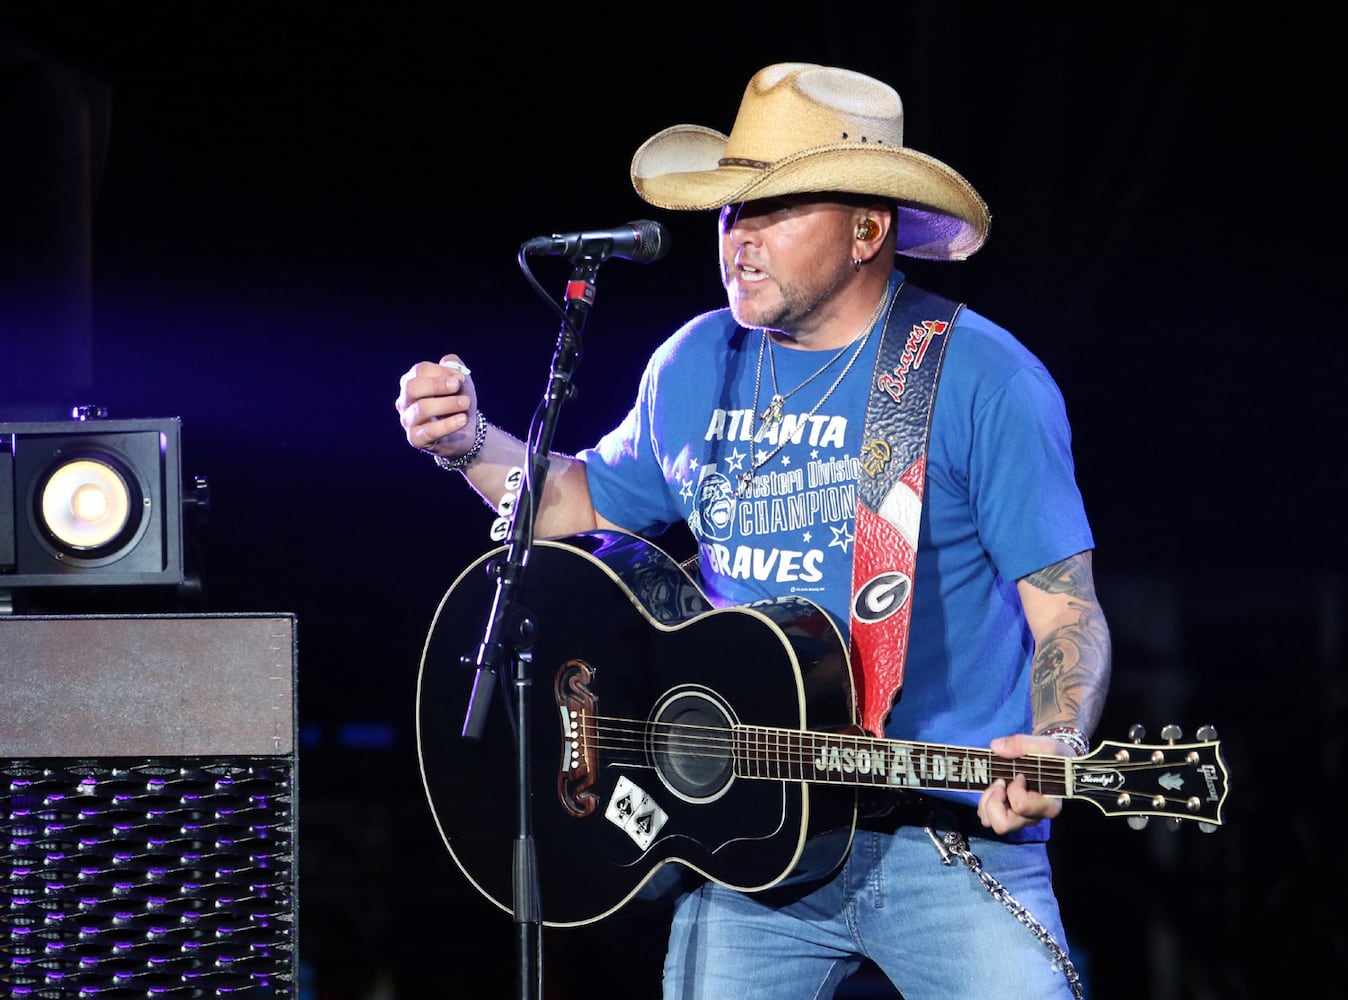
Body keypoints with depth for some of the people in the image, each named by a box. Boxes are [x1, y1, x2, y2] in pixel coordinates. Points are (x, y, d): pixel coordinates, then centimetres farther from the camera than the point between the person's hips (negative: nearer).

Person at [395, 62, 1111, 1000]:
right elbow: (592, 503, 26)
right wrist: (472, 443, 9)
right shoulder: (696, 367, 10)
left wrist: (1052, 749, -26)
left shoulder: (979, 378, -6)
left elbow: (1067, 612, -8)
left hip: (952, 842, -4)